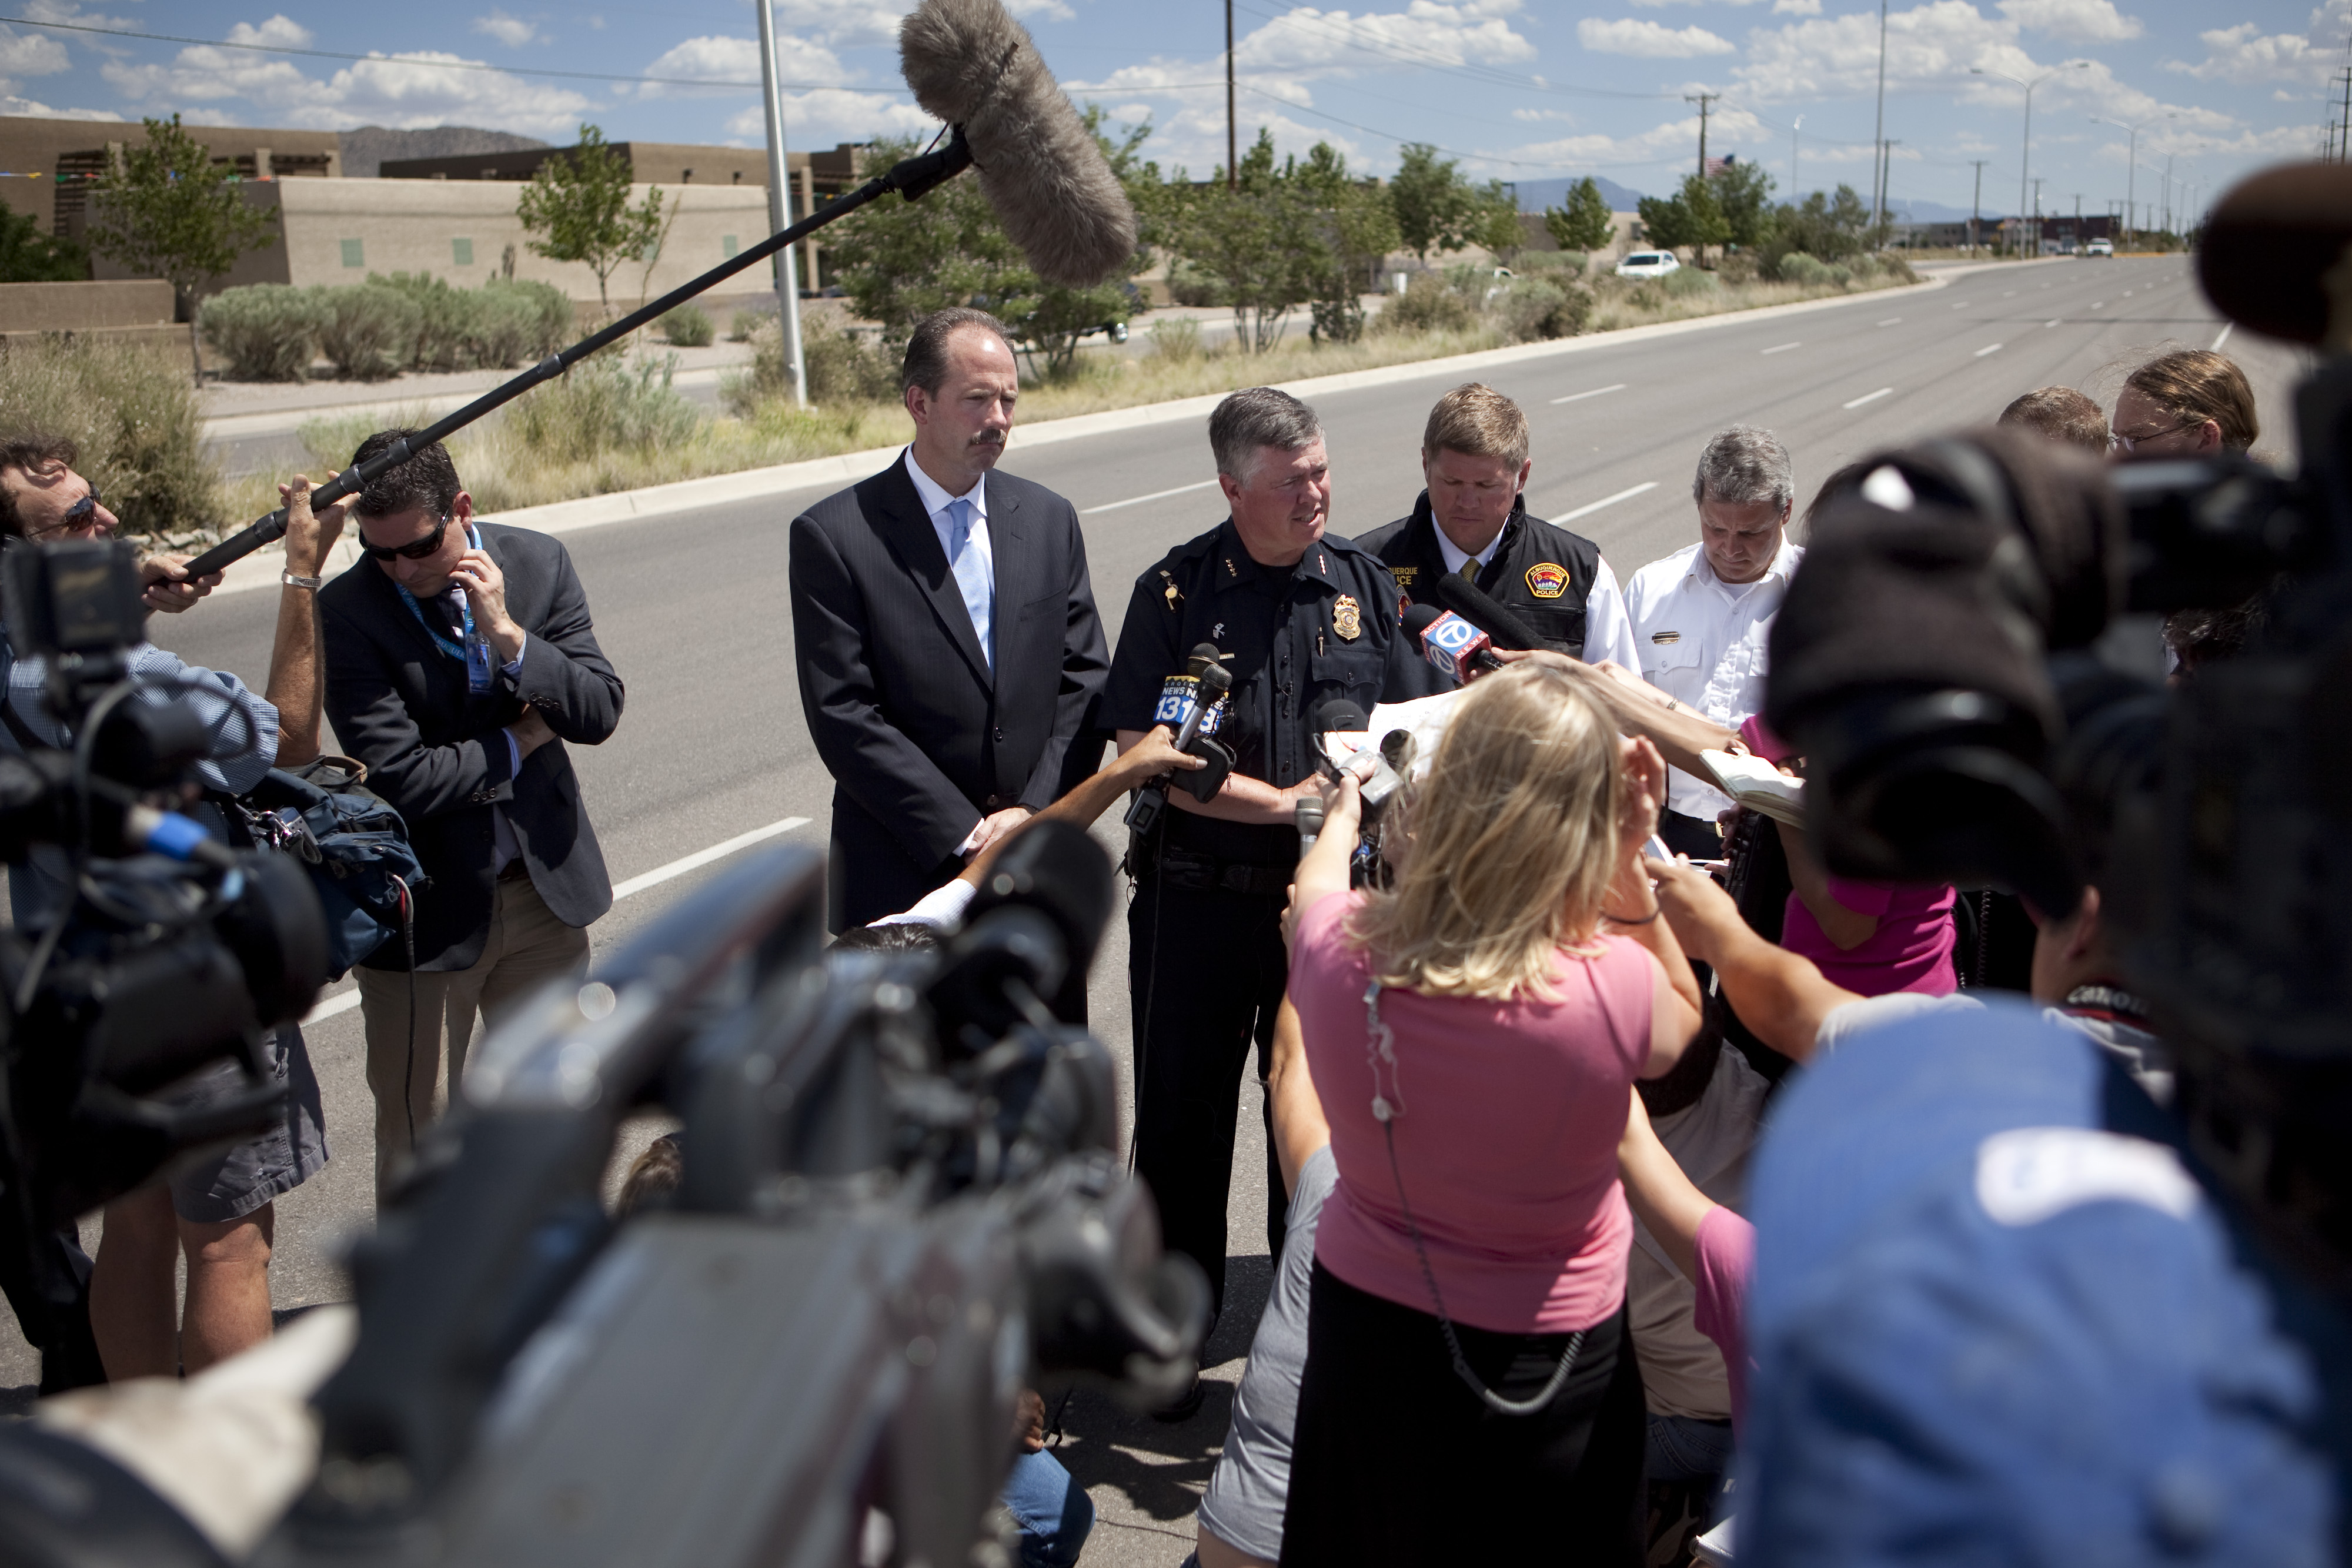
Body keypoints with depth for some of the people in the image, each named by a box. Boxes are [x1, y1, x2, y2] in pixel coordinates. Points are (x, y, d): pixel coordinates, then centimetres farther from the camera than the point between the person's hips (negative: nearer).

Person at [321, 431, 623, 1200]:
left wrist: (508, 637, -20)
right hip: (427, 906, -4)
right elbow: (402, 780, -22)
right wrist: (519, 744, -9)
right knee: (417, 1125, 9)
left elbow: (600, 713, -8)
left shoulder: (539, 562, -4)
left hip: (545, 885, 4)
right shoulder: (347, 611, -17)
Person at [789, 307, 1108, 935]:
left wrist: (1037, 812, -8)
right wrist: (966, 835, -14)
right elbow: (842, 716, -12)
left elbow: (1083, 682, 6)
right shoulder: (834, 536, -8)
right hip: (905, 877, -3)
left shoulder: (1049, 519, 7)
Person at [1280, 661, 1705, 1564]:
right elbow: (1682, 1022, -4)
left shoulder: (1338, 950, -23)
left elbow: (1314, 883, 5)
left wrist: (1339, 817, 26)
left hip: (1360, 1318, 3)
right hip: (1547, 1362, -2)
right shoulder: (1614, 987, -32)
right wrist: (1634, 862, -15)